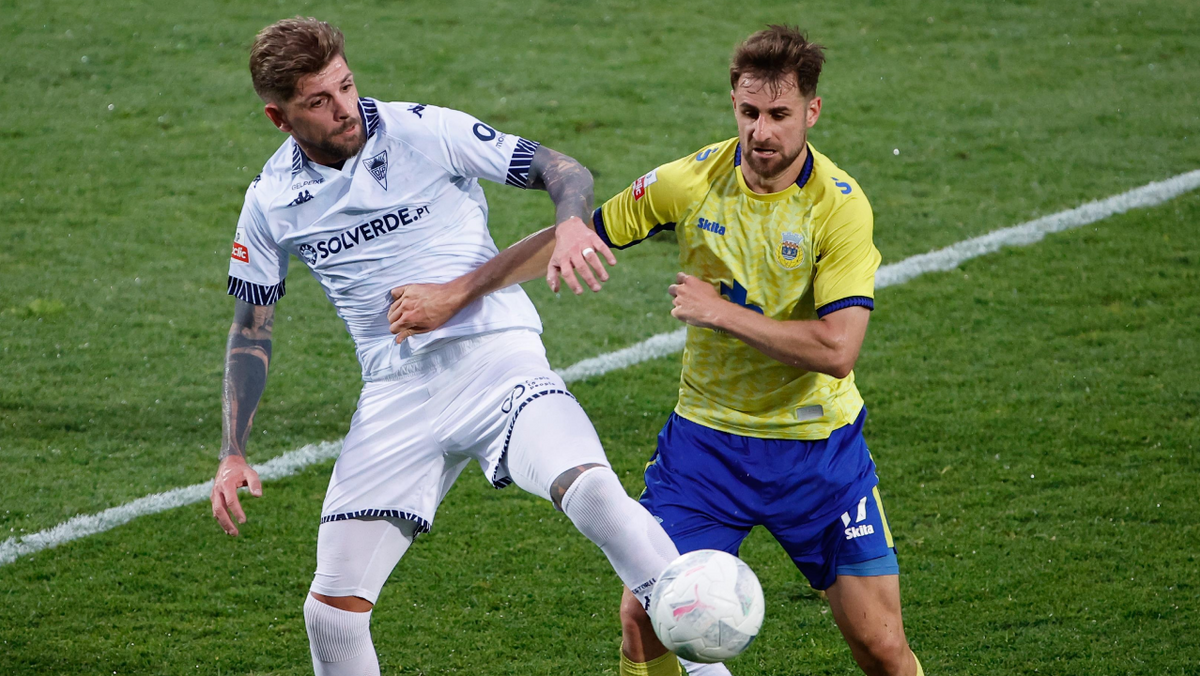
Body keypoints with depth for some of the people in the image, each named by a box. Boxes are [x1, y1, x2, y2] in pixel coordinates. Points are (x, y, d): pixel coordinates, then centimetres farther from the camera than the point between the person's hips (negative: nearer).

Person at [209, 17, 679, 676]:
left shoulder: (426, 132, -5)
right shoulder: (271, 202, 5)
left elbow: (564, 171, -1)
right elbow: (250, 332, 15)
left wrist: (570, 228, -24)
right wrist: (233, 454, 7)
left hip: (496, 358, -3)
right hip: (397, 394, 3)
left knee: (590, 489, -32)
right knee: (332, 613, -5)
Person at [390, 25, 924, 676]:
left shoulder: (839, 205, -16)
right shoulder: (693, 181, -8)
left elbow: (836, 350, -24)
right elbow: (585, 232, 3)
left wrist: (721, 311, -24)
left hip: (818, 449, -2)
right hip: (705, 436, 2)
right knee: (643, 617, -9)